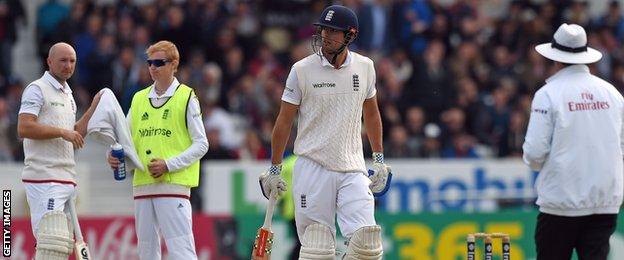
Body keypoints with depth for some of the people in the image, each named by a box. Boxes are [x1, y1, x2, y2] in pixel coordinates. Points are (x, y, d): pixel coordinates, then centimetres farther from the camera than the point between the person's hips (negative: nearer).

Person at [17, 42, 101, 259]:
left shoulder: (67, 95, 22)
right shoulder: (37, 89, -5)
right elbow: (24, 128, -17)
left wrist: (93, 109, 15)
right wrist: (62, 132, -16)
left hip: (66, 179, 9)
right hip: (44, 178, -9)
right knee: (51, 242, -17)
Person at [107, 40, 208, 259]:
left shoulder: (186, 97, 0)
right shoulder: (139, 99, 15)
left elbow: (201, 144, -3)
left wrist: (169, 165, -13)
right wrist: (116, 156, -3)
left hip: (174, 183, -6)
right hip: (142, 184, 6)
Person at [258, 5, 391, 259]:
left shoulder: (364, 67, 6)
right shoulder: (302, 69, -3)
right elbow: (284, 121, 3)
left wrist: (379, 160, 18)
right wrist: (274, 169, 3)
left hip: (352, 169, 2)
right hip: (312, 169, -2)